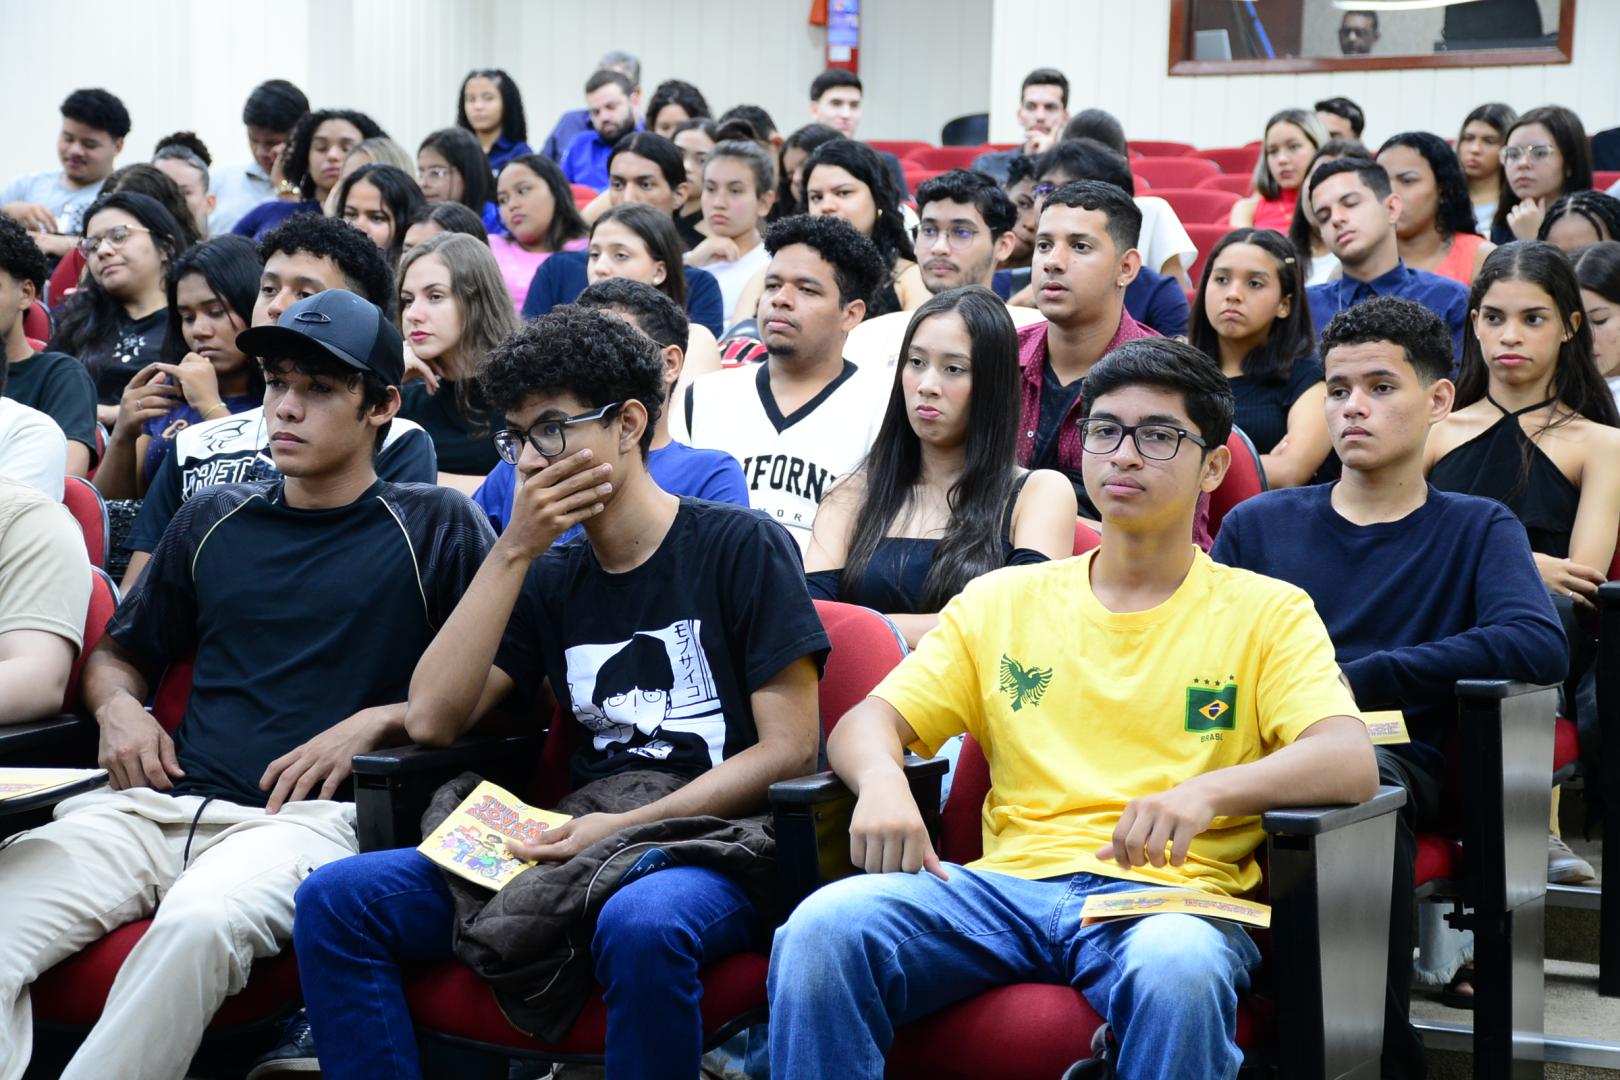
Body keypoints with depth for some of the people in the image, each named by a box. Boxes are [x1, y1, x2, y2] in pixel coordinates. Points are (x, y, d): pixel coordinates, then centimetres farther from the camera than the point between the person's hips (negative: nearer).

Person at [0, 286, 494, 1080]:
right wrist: (117, 705, 11)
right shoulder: (213, 523, 23)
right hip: (159, 803, 4)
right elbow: (119, 651, 33)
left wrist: (375, 723, -7)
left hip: (310, 816, -4)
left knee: (199, 923, -39)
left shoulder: (436, 531, 10)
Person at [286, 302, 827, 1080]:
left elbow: (788, 749, -6)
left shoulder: (741, 547, 1)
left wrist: (631, 827, -15)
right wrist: (515, 551, -1)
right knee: (335, 898, -13)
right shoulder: (553, 581, 17)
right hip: (581, 839, 5)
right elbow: (431, 720, 4)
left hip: (713, 846, -5)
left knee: (641, 923, -42)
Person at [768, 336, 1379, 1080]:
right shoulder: (1002, 600, 22)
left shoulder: (1267, 612, 12)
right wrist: (881, 782, -11)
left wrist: (1207, 792, -23)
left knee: (1177, 972, -40)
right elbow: (865, 722, 16)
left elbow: (1350, 763, -3)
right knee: (822, 930, -29)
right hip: (1008, 880, 3)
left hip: (1167, 893, -2)